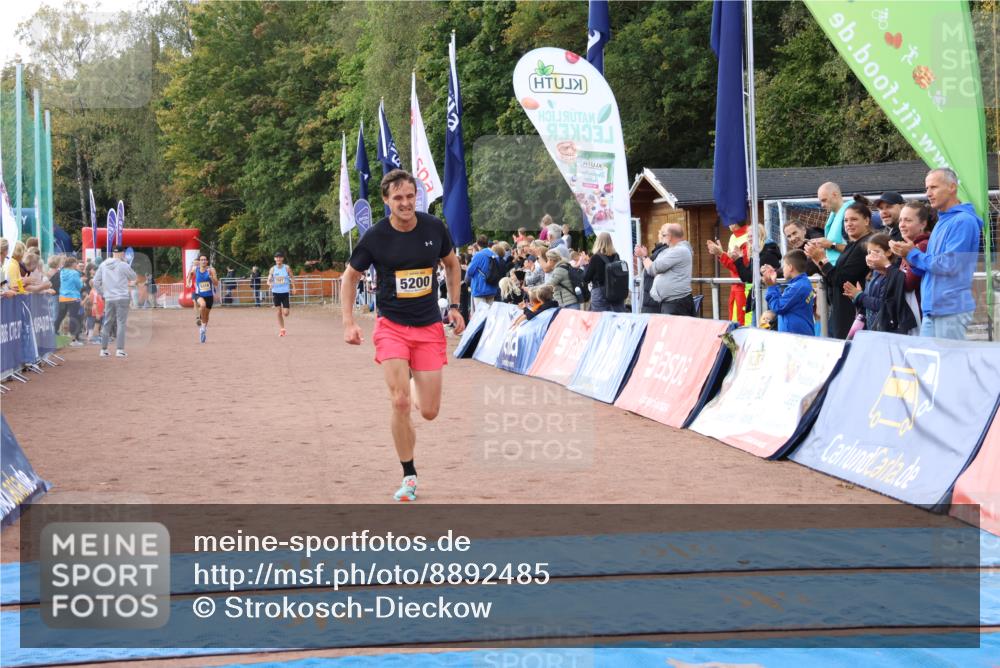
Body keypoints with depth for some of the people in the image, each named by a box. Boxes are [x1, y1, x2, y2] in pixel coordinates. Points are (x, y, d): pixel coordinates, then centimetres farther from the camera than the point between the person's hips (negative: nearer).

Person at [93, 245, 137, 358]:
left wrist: (102, 293, 16)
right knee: (121, 323, -2)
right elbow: (133, 277, 4)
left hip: (108, 299, 4)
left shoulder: (103, 265, 5)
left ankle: (103, 349, 15)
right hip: (122, 298, -4)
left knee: (107, 323, 12)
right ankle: (120, 349, -8)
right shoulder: (123, 265, -9)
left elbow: (96, 281, 7)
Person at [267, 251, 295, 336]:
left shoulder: (286, 268, -2)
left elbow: (292, 278, 7)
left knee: (285, 313, -7)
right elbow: (269, 280, -1)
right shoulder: (273, 269, 1)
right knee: (278, 312, 2)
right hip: (276, 292, 1)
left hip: (285, 292, -1)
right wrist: (270, 284, -24)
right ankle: (281, 329, 12)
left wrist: (293, 287, -5)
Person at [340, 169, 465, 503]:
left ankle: (415, 387, 39)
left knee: (429, 411, 0)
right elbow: (350, 276, 5)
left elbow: (452, 264, 15)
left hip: (429, 327, 2)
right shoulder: (375, 237, -10)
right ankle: (409, 476, 0)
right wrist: (348, 322, -4)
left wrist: (454, 306, 9)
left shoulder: (435, 227, -4)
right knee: (400, 403, -15)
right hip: (391, 326, -2)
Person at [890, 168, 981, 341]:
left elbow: (949, 265, -18)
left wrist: (913, 254, -8)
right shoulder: (941, 222, 20)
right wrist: (910, 257, 3)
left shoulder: (963, 221, -11)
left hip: (952, 310, -9)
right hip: (931, 309, 9)